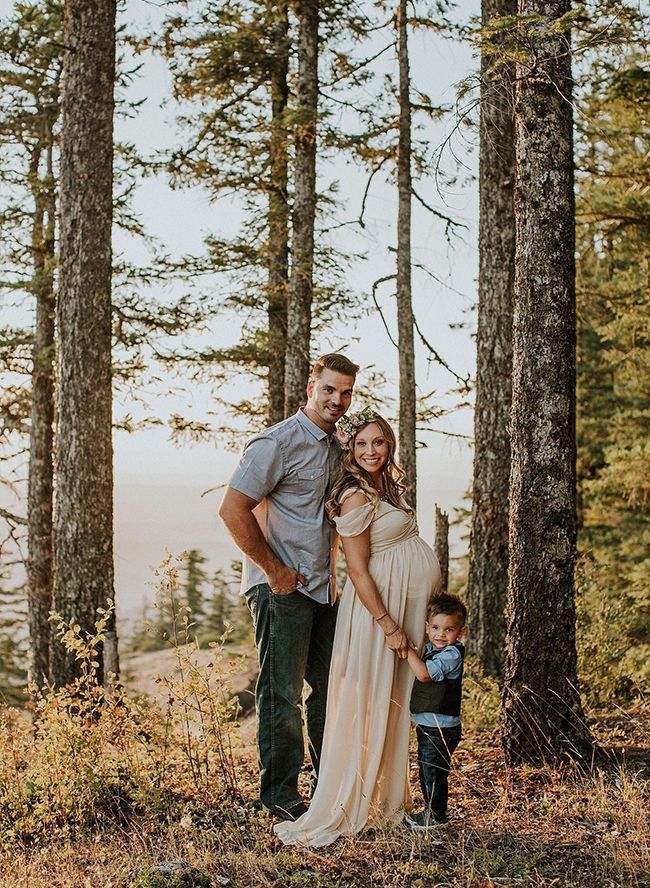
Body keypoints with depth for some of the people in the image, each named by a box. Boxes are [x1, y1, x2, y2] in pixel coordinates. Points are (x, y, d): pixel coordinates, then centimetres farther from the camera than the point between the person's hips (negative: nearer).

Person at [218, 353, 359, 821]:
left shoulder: (337, 446, 14)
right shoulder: (277, 443, -13)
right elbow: (233, 510, -18)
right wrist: (274, 570, -16)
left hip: (323, 586, 9)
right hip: (282, 588, -8)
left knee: (330, 686, 15)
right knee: (282, 693, -2)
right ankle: (280, 794, 10)